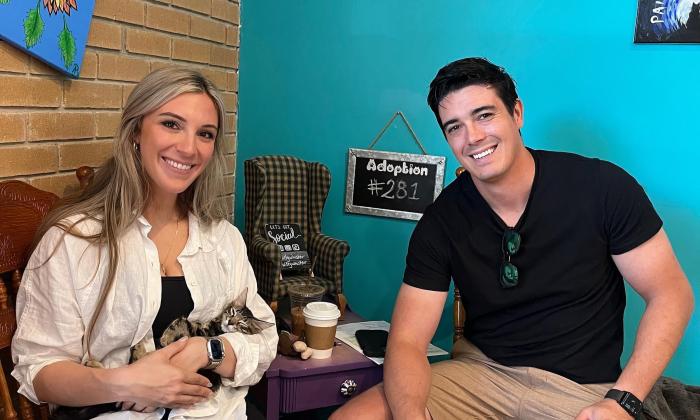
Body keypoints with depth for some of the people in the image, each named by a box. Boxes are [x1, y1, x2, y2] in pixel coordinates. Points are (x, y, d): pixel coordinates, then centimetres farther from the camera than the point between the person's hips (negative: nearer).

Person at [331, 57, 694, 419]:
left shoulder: (603, 188, -11)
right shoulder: (440, 222, -6)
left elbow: (671, 294, -3)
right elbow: (406, 341, -8)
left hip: (579, 388, -2)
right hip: (478, 371, 2)